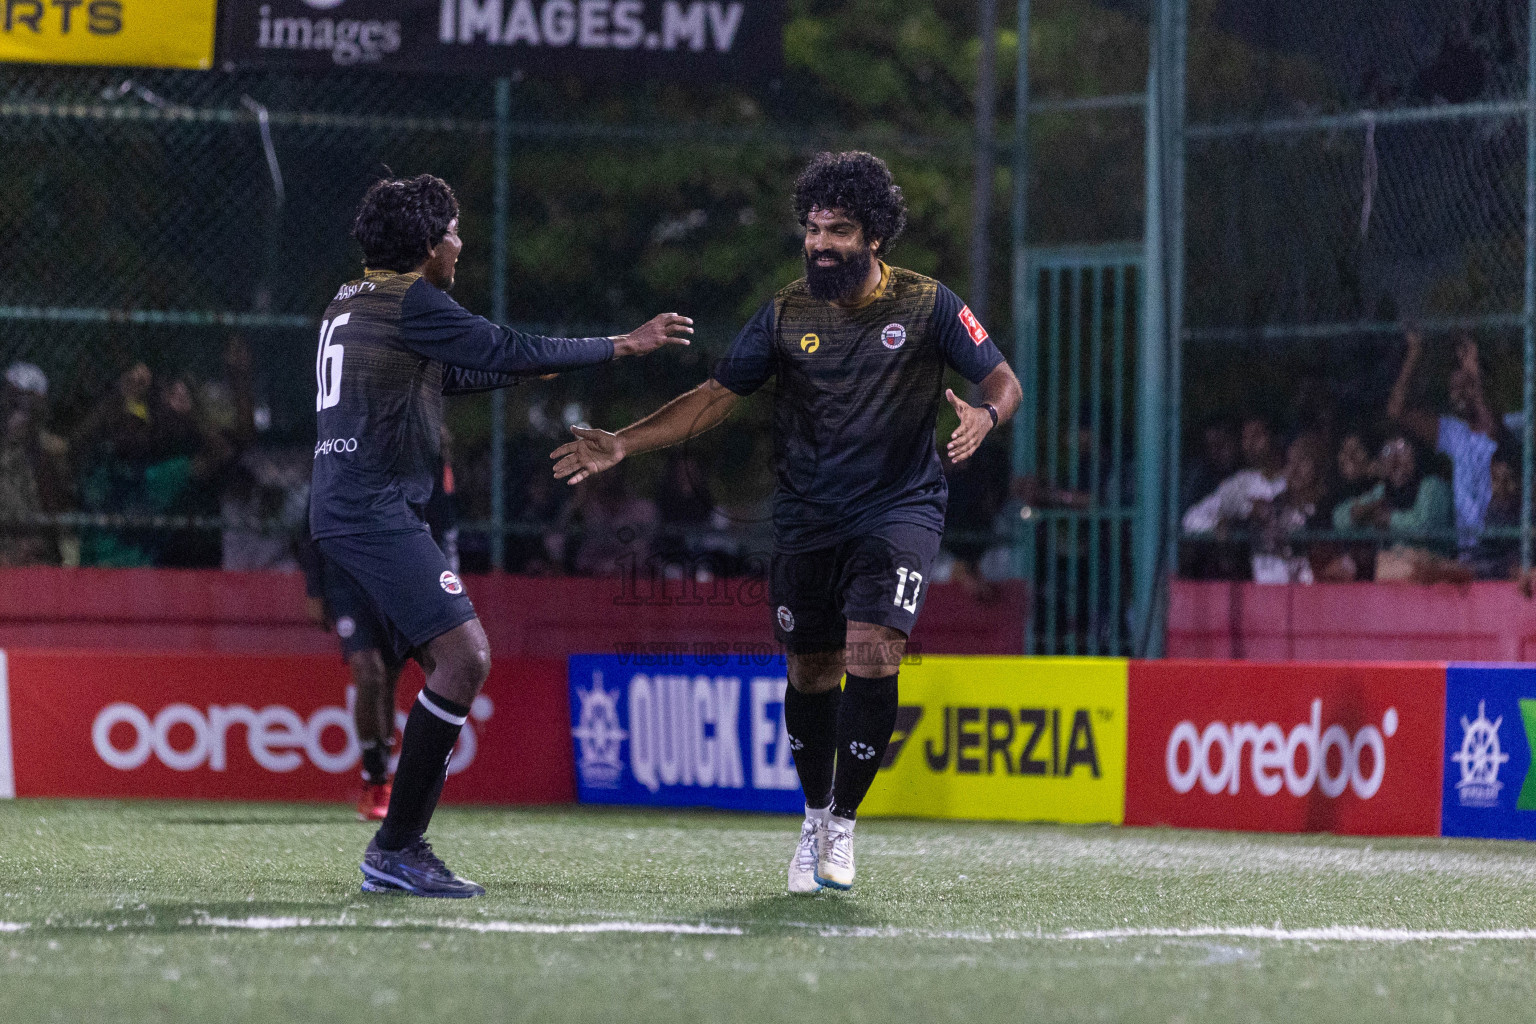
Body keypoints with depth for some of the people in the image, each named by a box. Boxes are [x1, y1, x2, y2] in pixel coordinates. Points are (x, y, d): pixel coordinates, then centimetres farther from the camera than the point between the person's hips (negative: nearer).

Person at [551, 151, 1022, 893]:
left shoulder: (925, 305, -5)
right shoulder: (787, 314, 2)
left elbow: (1002, 381, -5)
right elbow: (716, 398, 6)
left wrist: (984, 415, -29)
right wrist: (624, 445, -3)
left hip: (899, 507, -3)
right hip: (807, 518, 3)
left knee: (872, 652, -20)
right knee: (810, 671, 8)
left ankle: (844, 821, -7)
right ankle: (815, 817, 30)